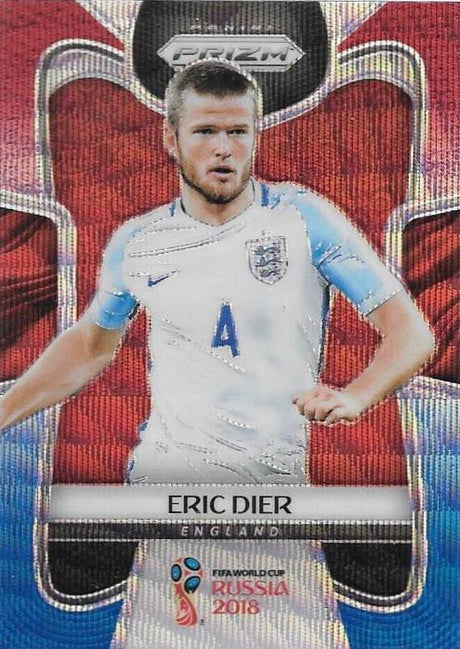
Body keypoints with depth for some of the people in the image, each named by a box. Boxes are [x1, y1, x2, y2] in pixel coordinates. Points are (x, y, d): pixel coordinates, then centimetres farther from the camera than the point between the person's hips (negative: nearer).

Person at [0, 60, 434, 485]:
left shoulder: (303, 219, -9)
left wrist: (353, 397, -27)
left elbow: (412, 335, -9)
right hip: (160, 466, 2)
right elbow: (90, 344, 17)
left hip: (275, 474, -1)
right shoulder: (135, 244, 0)